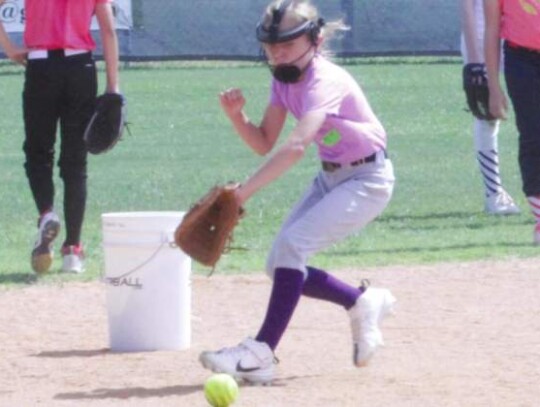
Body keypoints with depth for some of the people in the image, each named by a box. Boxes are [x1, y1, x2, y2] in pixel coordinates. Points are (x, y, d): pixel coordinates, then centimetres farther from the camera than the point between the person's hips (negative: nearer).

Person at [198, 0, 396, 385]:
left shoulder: (325, 81, -26)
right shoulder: (284, 79, 0)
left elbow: (296, 147, -41)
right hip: (331, 177, 9)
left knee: (292, 245, -25)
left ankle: (261, 353, -24)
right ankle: (363, 303, 23)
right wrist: (237, 115, -15)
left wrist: (244, 191, -48)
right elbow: (265, 144, 5)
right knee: (280, 265, 2)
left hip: (368, 179, -9)